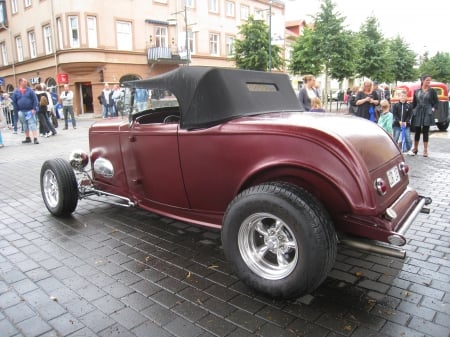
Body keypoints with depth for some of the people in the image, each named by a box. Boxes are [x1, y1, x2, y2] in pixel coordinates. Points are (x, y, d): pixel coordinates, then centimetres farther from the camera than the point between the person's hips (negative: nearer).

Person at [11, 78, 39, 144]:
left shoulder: (30, 90, 0)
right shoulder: (16, 92, 5)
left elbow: (35, 99, -2)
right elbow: (14, 102, 10)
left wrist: (34, 109, -10)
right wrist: (17, 110, 3)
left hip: (30, 111, -3)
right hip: (21, 112, 3)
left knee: (32, 124, -9)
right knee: (25, 125, 11)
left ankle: (35, 138, -12)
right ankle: (27, 138, 20)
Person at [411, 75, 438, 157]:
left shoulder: (432, 91, 3)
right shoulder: (417, 91, 7)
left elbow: (436, 102, 6)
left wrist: (433, 109, -7)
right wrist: (413, 110, 1)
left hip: (427, 113, -1)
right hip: (418, 113, 1)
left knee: (425, 132, 0)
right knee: (417, 131, 7)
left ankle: (425, 150, 6)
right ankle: (415, 148, 20)